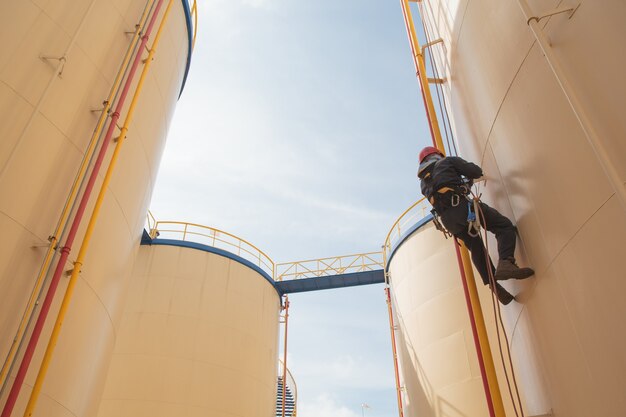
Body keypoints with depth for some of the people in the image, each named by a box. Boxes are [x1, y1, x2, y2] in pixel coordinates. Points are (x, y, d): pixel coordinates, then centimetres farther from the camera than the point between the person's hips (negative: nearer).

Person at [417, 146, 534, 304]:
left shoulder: (424, 182, 29)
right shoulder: (448, 161, 15)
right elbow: (476, 172, 8)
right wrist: (469, 178, 32)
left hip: (447, 219, 5)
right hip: (462, 205, -5)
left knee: (476, 249, 17)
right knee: (504, 226, -2)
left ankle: (494, 286, 5)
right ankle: (505, 263, -27)